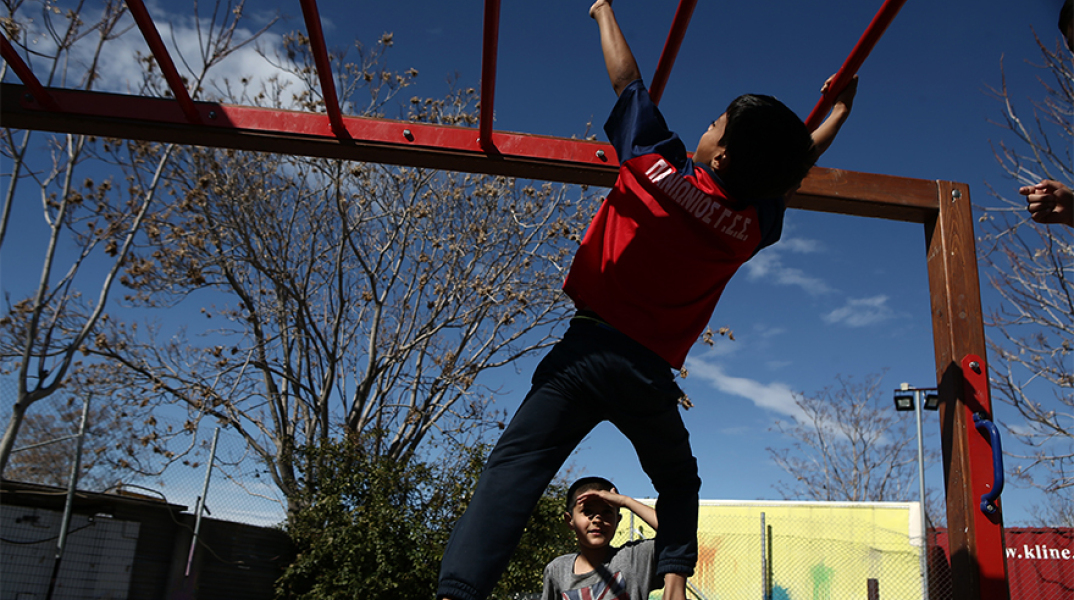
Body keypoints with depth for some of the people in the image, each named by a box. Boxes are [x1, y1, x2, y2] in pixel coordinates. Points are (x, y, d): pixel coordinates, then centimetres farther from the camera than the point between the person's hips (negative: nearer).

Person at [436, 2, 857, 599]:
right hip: (651, 378, 3)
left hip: (590, 348, -2)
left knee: (515, 469, -12)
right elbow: (798, 164, 24)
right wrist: (840, 109, 42)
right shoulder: (751, 227, 5)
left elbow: (628, 80, 11)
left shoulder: (656, 166, -3)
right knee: (679, 481, 27)